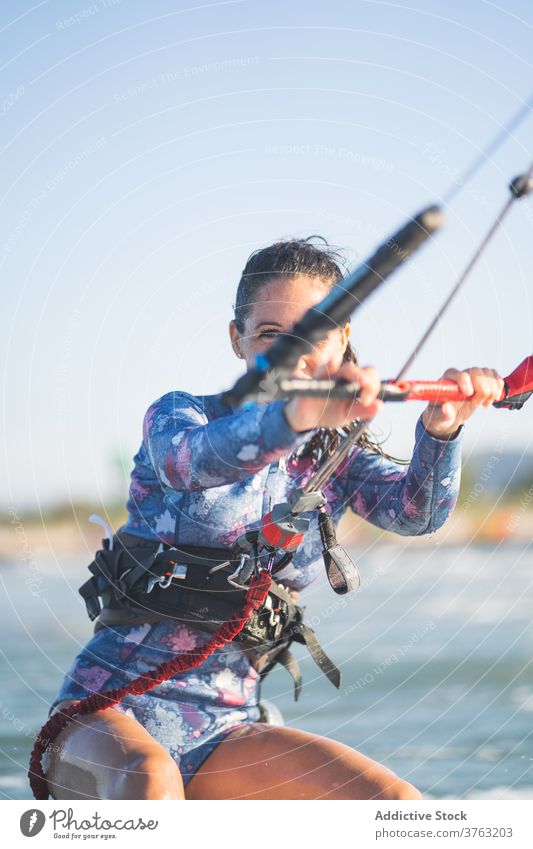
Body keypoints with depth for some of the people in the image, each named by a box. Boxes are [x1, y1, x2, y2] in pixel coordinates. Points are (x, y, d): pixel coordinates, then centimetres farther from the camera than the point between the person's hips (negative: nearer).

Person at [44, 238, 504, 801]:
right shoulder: (176, 416, -1)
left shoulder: (338, 461, 10)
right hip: (107, 717, -4)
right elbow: (200, 457, -27)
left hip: (222, 736, 4)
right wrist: (295, 415, -50)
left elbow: (416, 511, -12)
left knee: (399, 807, -19)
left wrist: (441, 429, -36)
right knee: (149, 781, -38)